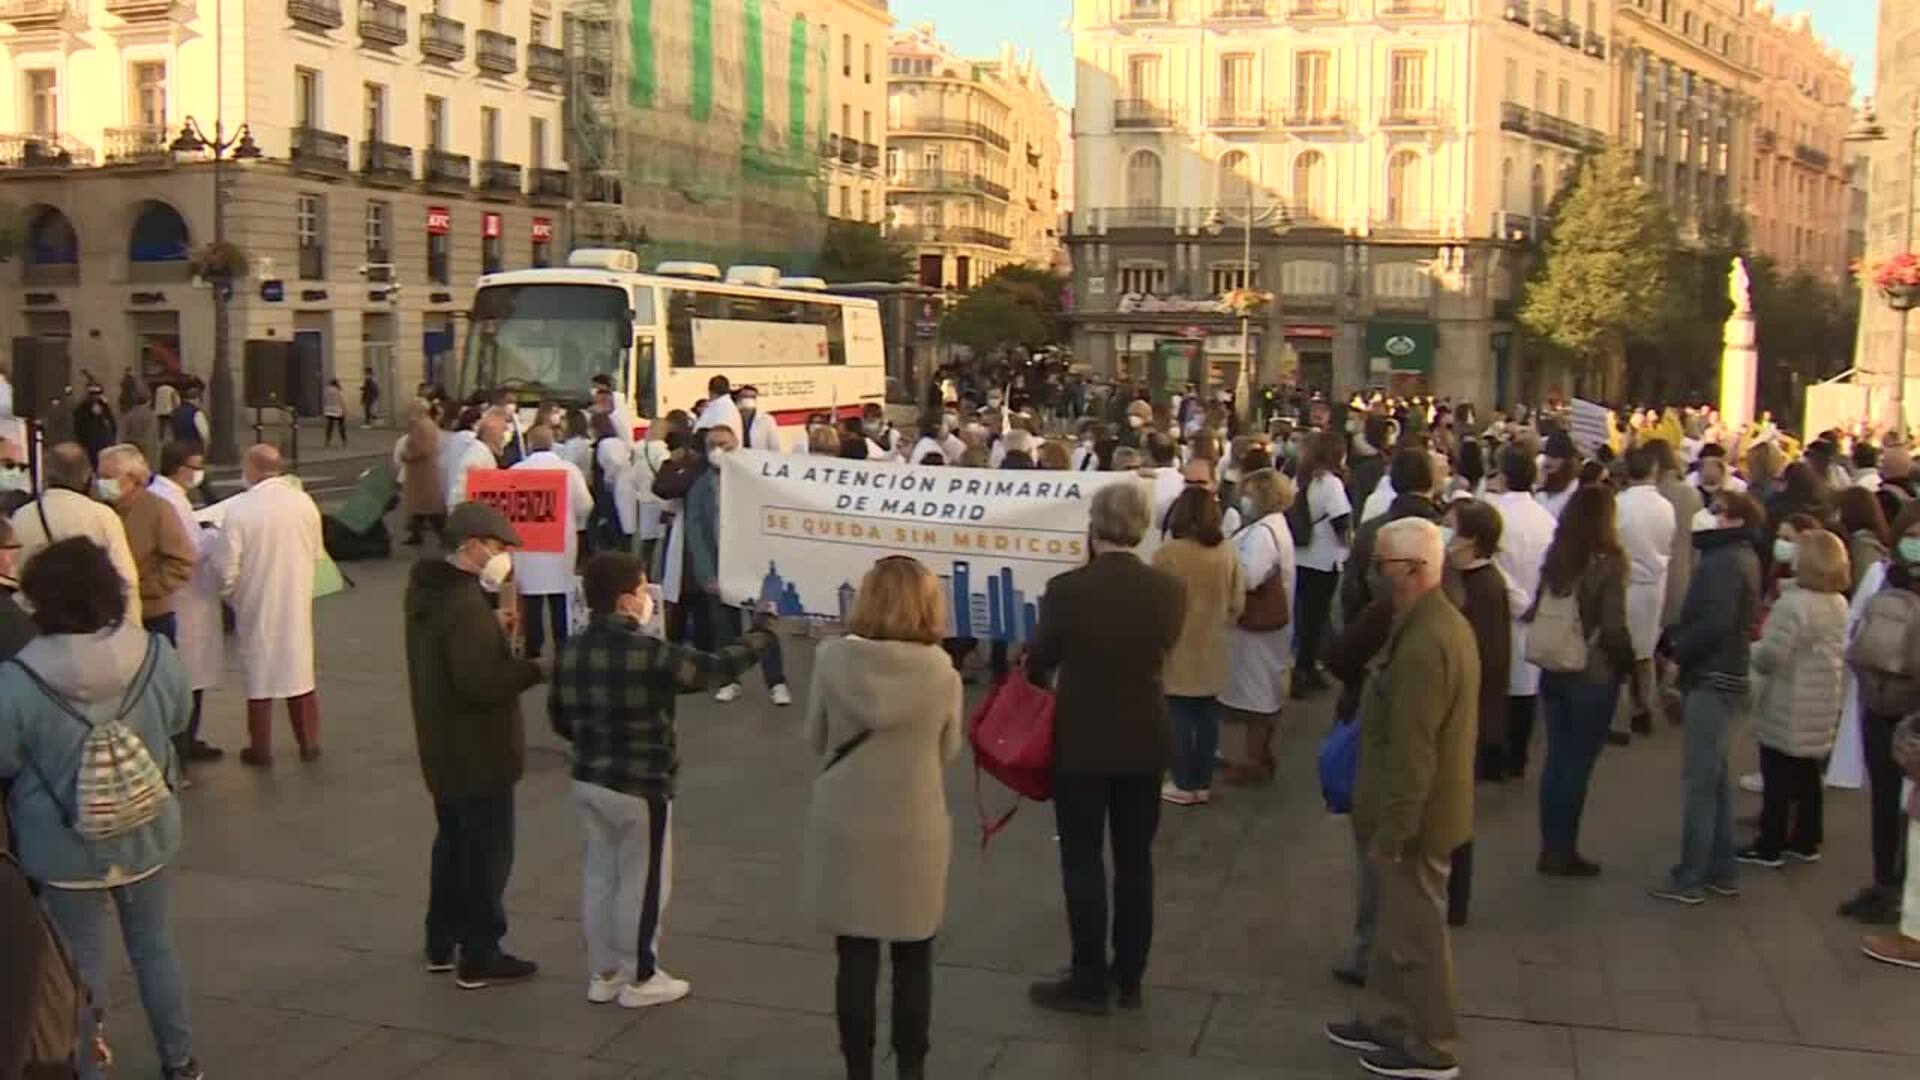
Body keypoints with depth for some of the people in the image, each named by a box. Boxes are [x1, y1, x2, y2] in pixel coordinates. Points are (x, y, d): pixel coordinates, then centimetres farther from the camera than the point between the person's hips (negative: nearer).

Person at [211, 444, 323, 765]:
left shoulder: (238, 508, -19)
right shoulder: (304, 502, -7)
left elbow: (227, 566, -16)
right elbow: (316, 554, 2)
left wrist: (229, 594, 3)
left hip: (256, 605, -3)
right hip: (297, 602, 3)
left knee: (258, 674, 10)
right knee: (300, 670, 15)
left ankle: (261, 748, 18)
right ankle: (309, 742, 22)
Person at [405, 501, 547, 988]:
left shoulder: (426, 588, 4)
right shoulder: (466, 604, -27)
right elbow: (482, 683, -31)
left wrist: (491, 626, 5)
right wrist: (537, 666, -22)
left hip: (442, 746, 10)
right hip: (478, 751, -10)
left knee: (453, 840, 23)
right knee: (487, 852, 3)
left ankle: (441, 942, 33)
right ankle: (479, 956, 13)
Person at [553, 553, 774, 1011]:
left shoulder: (570, 650, 0)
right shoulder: (649, 653, -21)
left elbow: (559, 717, 10)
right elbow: (714, 669, -13)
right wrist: (759, 636, 2)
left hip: (588, 781, 7)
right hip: (641, 787, -7)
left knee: (600, 874, 17)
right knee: (643, 882, 7)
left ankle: (603, 973, 26)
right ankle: (640, 979, 18)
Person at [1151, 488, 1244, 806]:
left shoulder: (1167, 553, -17)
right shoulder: (1228, 552, -2)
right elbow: (1237, 603, 4)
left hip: (1178, 649, -5)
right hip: (1212, 649, 5)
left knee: (1179, 717, 4)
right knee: (1207, 716, 11)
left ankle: (1184, 785, 10)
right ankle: (1203, 783, 19)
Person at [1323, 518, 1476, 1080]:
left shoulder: (1423, 645, -28)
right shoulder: (1444, 621, 6)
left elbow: (1411, 752, -28)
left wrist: (1390, 832, -21)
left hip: (1415, 814, -10)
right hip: (1427, 804, 10)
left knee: (1416, 931, 6)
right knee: (1398, 921, 21)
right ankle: (1385, 1019, 36)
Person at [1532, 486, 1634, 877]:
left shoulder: (1554, 558, 1)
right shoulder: (1607, 563, -15)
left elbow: (1537, 610, 5)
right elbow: (1614, 628, -15)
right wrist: (1628, 662, 1)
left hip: (1553, 671, 5)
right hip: (1593, 675, -5)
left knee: (1556, 759, 14)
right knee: (1578, 764, 4)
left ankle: (1551, 848, 21)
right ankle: (1563, 852, 11)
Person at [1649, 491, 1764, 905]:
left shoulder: (1724, 562, -16)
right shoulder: (1741, 558, 15)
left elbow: (1715, 622, -25)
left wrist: (1677, 648, -11)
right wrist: (1680, 641, 3)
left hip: (1712, 681, -10)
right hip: (1727, 678, 10)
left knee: (1699, 779, -5)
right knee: (1715, 777, 16)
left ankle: (1690, 877, -1)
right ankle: (1721, 870, 23)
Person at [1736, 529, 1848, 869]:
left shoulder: (1793, 604, -23)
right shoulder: (1838, 603, 8)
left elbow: (1770, 656, -27)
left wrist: (1748, 651, -6)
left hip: (1788, 707, -8)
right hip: (1821, 706, 8)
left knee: (1777, 778, 1)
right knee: (1807, 775, 17)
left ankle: (1769, 846, 8)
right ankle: (1806, 841, 26)